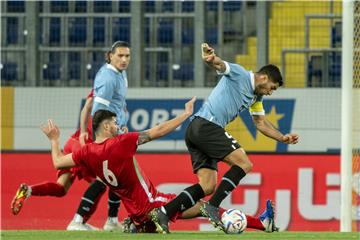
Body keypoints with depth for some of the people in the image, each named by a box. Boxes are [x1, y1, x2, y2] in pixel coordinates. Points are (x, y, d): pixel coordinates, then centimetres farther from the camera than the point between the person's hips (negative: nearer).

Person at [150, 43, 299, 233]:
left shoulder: (256, 97, 25)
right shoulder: (238, 74, -2)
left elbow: (260, 122, 33)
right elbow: (219, 65, -20)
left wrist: (282, 138, 21)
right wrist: (211, 59, -44)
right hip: (207, 124, -10)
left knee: (207, 186, 1)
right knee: (244, 163, -11)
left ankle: (163, 213, -7)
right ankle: (212, 207, -15)